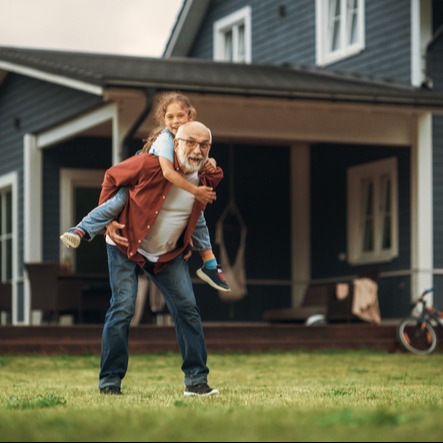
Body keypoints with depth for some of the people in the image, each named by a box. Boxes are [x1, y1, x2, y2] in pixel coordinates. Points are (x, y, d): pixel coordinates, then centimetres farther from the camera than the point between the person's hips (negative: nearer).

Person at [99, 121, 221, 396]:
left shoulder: (208, 179, -9)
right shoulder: (150, 166, -25)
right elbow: (111, 178, -7)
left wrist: (187, 242, 11)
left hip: (169, 254, 4)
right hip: (126, 246, -4)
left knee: (188, 309, -6)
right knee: (123, 309, -12)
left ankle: (197, 381, 1)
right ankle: (110, 381, -1)